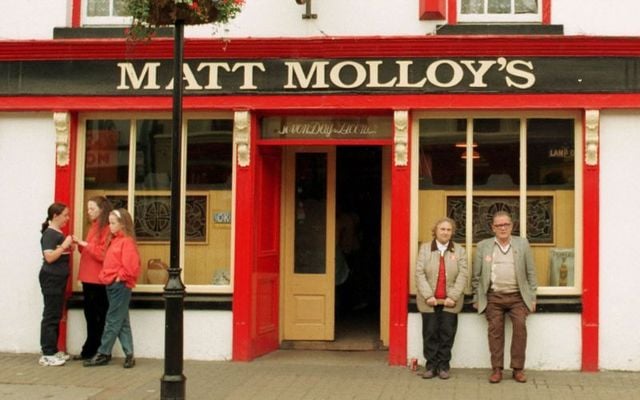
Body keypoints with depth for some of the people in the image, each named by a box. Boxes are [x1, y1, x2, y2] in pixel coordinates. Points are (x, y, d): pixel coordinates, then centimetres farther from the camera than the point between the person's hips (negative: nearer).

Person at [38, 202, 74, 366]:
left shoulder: (60, 234, 13)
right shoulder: (49, 234, -13)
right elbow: (49, 257, -22)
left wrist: (70, 247, 7)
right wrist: (65, 245, -19)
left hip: (60, 278, 9)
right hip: (51, 279, -9)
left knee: (57, 316, 12)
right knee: (50, 316, -8)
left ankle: (53, 350, 19)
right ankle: (47, 355, -7)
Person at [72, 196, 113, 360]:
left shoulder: (107, 229, -12)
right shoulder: (94, 227, 17)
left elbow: (103, 254, -18)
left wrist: (85, 244, -18)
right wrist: (81, 245, 4)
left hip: (99, 280, -9)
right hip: (88, 278, 9)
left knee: (100, 317, -2)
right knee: (90, 314, 12)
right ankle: (90, 350, 19)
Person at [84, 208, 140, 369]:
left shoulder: (127, 242, -12)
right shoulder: (114, 240, 15)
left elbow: (130, 267, -20)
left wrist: (119, 277, -12)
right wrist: (105, 276, 9)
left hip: (120, 286, -9)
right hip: (111, 285, 9)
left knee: (113, 321, -2)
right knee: (122, 322, 9)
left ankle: (103, 354, 3)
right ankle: (129, 355, 11)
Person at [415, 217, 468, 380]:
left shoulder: (459, 251, 6)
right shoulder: (425, 248, 6)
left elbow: (462, 275, -1)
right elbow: (419, 273, -1)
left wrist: (453, 296, -11)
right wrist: (428, 295, -11)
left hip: (450, 301, 0)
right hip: (429, 300, 0)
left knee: (447, 333, 0)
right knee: (430, 333, 1)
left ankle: (443, 366, 10)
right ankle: (431, 366, 9)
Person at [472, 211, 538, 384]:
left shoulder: (522, 244, 7)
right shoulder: (483, 246, 7)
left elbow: (530, 272, 9)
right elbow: (476, 276, 10)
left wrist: (532, 297, 5)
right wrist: (477, 298, 8)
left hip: (517, 297, 0)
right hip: (493, 298, 0)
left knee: (520, 326, -11)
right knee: (495, 330, -2)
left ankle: (518, 369, -2)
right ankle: (497, 369, 5)